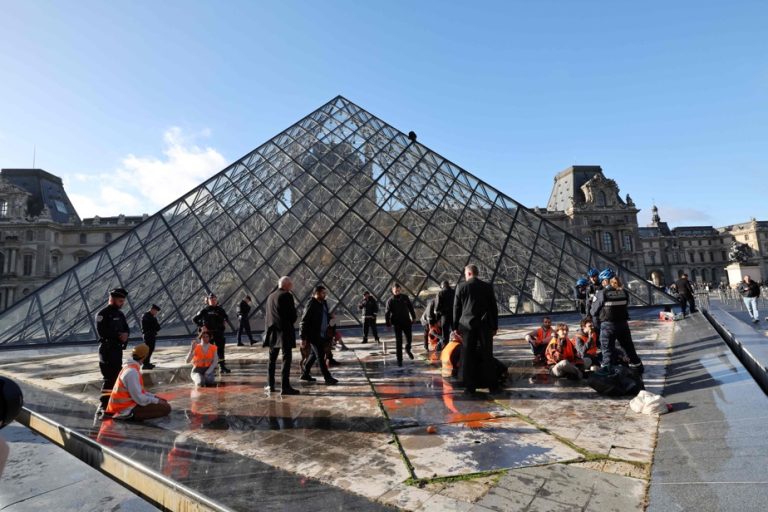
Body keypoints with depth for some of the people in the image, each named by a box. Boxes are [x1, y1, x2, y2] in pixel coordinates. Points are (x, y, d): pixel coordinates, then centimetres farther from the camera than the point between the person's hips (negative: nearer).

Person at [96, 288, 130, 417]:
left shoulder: (120, 314, 14)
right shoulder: (102, 314, -11)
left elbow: (127, 329, 12)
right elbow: (102, 332, -21)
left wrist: (125, 334, -11)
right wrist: (118, 335, -16)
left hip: (118, 349, 8)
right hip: (107, 349, -8)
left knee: (116, 376, 16)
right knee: (109, 378, -12)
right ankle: (102, 407, -10)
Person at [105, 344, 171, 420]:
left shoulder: (130, 367, 6)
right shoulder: (132, 372, -25)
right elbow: (139, 399, -25)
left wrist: (155, 397, 8)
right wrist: (156, 400, -11)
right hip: (126, 409, -10)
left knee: (163, 402, 14)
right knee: (166, 408, -17)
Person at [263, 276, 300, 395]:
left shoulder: (270, 296, 13)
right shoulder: (287, 296, -10)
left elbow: (266, 315, 16)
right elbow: (293, 315, -13)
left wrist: (269, 328, 18)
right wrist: (291, 323, 6)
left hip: (272, 332, 8)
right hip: (285, 332, -7)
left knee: (272, 359, 16)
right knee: (286, 359, -5)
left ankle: (270, 385, 23)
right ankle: (285, 387, -7)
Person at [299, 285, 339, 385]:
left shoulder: (323, 303, 9)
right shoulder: (311, 305, -16)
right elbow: (304, 321, -16)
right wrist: (303, 337, -17)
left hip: (322, 335, 9)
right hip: (314, 335, -9)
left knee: (314, 354, 17)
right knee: (320, 356, -6)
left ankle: (305, 374, 31)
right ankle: (327, 378, -2)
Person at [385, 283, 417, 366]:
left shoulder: (405, 298, 3)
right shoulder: (390, 300, -5)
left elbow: (411, 308, 13)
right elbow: (387, 313, -7)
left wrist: (413, 317, 13)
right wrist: (388, 323, -13)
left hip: (406, 321, 3)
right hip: (397, 323, -3)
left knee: (409, 338, 7)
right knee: (398, 341, -1)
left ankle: (408, 349, 39)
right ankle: (399, 359, 7)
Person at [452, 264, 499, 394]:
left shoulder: (461, 287, -2)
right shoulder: (488, 286, 3)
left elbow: (456, 308, 0)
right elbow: (494, 307, 5)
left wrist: (455, 327, 7)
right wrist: (494, 326, 12)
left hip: (467, 325, -1)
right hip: (485, 326, 2)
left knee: (468, 356, 4)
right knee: (487, 356, 8)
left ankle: (470, 386, 7)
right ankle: (492, 385, 13)